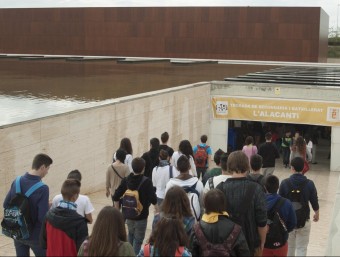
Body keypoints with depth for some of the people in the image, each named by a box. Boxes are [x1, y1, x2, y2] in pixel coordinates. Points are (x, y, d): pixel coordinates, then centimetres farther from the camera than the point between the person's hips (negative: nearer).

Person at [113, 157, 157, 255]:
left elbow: (116, 197, -3)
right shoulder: (146, 182, -18)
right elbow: (154, 200, -20)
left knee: (131, 234, 28)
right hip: (141, 216, -5)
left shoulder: (126, 180, -3)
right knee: (138, 239, 7)